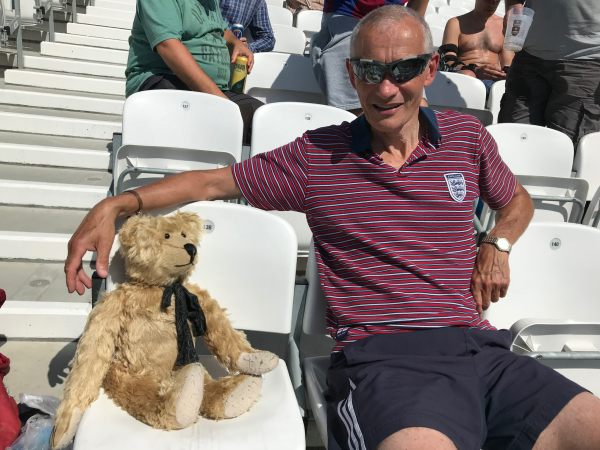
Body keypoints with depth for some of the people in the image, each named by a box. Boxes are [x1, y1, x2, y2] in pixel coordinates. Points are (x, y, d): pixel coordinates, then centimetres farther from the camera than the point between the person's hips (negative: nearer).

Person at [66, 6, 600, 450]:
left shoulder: (466, 136, 14)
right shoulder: (316, 156, 7)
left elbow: (517, 202, 32)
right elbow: (213, 181, 11)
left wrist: (497, 245, 12)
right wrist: (116, 205, 0)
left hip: (481, 349, 4)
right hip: (383, 356, -3)